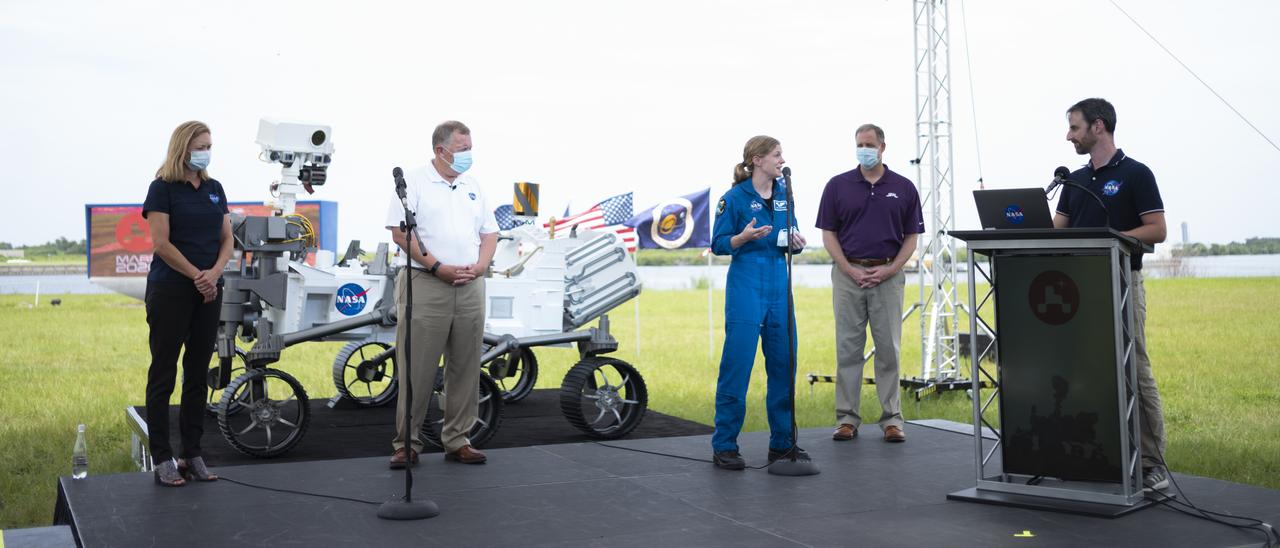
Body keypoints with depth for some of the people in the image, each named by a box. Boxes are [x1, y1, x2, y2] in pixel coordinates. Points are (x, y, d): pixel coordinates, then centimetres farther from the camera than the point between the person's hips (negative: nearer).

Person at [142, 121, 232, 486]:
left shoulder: (214, 188, 12)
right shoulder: (163, 188, -4)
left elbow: (226, 239, 10)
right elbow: (161, 243, -11)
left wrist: (215, 272, -7)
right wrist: (197, 276, -12)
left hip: (209, 291, 6)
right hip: (170, 291, -6)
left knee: (198, 374, 8)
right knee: (163, 374, 0)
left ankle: (192, 454, 14)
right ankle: (162, 459, 4)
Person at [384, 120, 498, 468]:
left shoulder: (473, 187, 17)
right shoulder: (413, 182, -1)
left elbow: (490, 233, 17)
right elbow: (400, 232, -9)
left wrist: (479, 267, -2)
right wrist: (439, 268, -14)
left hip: (470, 288, 6)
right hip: (426, 286, -5)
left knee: (465, 369, 7)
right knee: (417, 370, -3)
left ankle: (457, 441, 16)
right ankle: (406, 443, 5)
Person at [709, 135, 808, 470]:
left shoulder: (784, 194, 11)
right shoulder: (735, 198, -6)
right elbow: (718, 244, -5)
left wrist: (796, 242, -4)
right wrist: (744, 236, -22)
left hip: (779, 287, 6)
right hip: (746, 288, -6)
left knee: (784, 364, 8)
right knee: (737, 365, -5)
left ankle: (782, 442, 19)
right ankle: (724, 446, 3)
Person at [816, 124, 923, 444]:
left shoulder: (903, 188, 6)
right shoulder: (838, 186, 4)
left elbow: (911, 237, 6)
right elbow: (828, 234, 3)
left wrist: (889, 269, -8)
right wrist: (850, 270, -9)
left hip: (888, 275, 0)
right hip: (848, 274, 0)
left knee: (889, 349, 2)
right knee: (848, 348, 2)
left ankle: (892, 419, 8)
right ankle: (847, 418, 8)